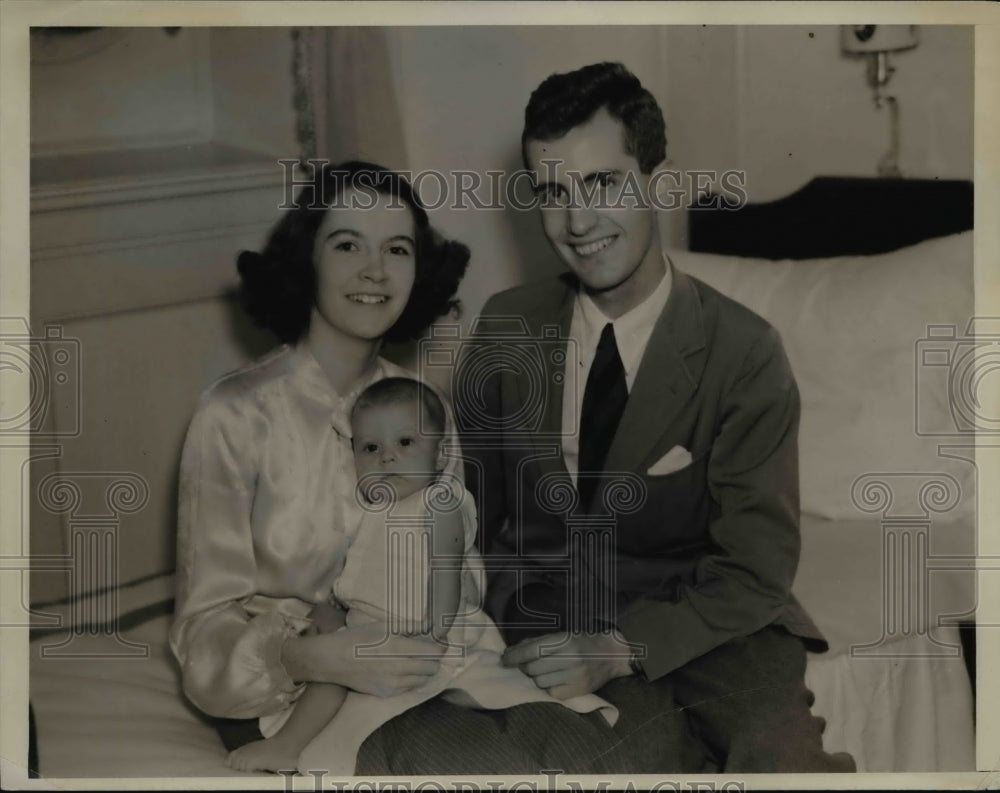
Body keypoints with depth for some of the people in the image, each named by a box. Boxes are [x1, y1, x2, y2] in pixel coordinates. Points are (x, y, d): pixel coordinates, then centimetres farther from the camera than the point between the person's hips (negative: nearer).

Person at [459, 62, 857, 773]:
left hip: (706, 621, -1)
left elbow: (756, 569, -9)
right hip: (548, 614, 1)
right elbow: (468, 497, 9)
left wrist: (620, 649, -22)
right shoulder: (505, 325, 1)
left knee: (781, 758, -29)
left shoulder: (745, 353, -8)